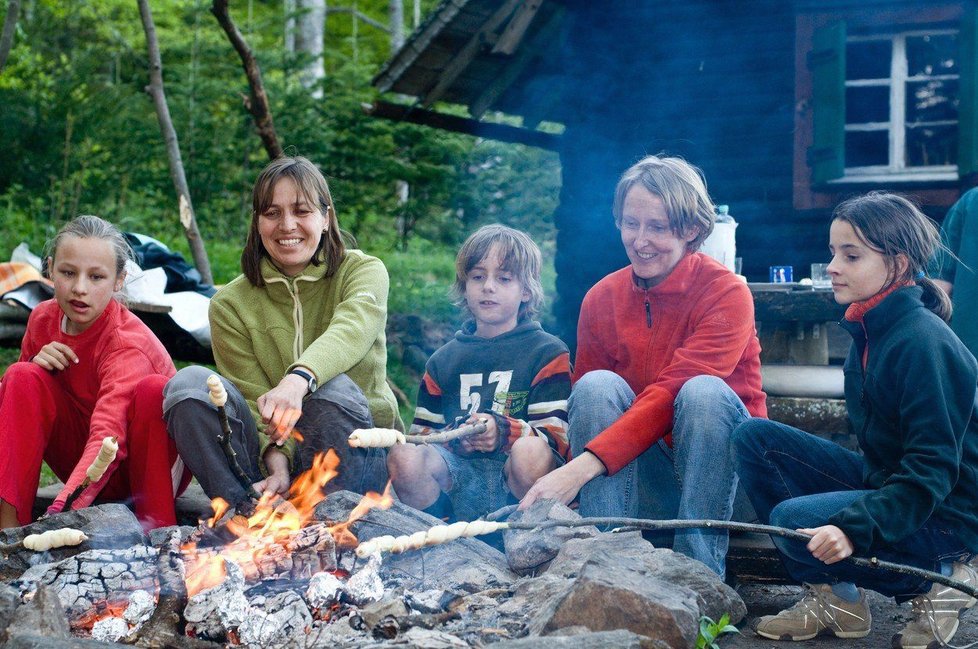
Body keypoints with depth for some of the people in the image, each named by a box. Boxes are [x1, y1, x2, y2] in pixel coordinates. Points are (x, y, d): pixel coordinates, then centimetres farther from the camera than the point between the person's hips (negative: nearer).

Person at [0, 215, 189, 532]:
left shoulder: (128, 343, -26)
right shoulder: (43, 318, -5)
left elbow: (107, 438, -40)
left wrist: (60, 512, -55)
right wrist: (35, 365, -19)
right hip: (82, 459, 5)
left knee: (155, 388, -33)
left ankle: (156, 528, -24)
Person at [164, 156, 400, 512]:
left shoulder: (364, 270, -2)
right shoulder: (230, 304, 3)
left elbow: (350, 331, -26)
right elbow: (256, 401, -9)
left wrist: (297, 381, -47)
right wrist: (277, 465, -31)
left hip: (360, 454, -2)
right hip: (275, 459, 2)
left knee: (334, 389, -33)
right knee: (188, 384, -20)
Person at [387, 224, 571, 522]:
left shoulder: (547, 353, 11)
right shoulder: (444, 360, 25)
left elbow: (557, 435, -1)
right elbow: (422, 432, 21)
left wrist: (504, 432, -23)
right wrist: (452, 439, -4)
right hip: (460, 479, 2)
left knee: (530, 452, -37)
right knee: (403, 457, -28)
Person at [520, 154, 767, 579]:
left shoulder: (726, 293, -14)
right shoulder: (602, 298, 0)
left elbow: (671, 394, -26)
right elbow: (585, 407, 1)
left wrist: (583, 466, -36)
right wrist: (565, 480, -19)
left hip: (718, 460, -3)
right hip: (642, 469, 3)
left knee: (704, 391, -31)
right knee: (597, 385, -22)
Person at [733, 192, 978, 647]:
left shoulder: (922, 341, -21)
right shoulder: (870, 329, 6)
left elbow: (933, 469, -25)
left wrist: (855, 527, -33)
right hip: (883, 480, 9)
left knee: (795, 522, -27)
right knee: (755, 437, -3)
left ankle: (937, 580, -5)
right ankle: (834, 596, 0)